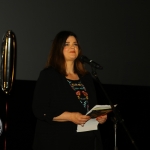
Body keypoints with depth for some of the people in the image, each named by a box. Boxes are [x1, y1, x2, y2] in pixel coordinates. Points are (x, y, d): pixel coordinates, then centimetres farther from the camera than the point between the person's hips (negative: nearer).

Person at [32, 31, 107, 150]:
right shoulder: (48, 75, -4)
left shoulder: (87, 77, 15)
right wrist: (70, 116, -19)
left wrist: (100, 116, -2)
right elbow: (40, 110, -12)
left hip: (85, 140, 5)